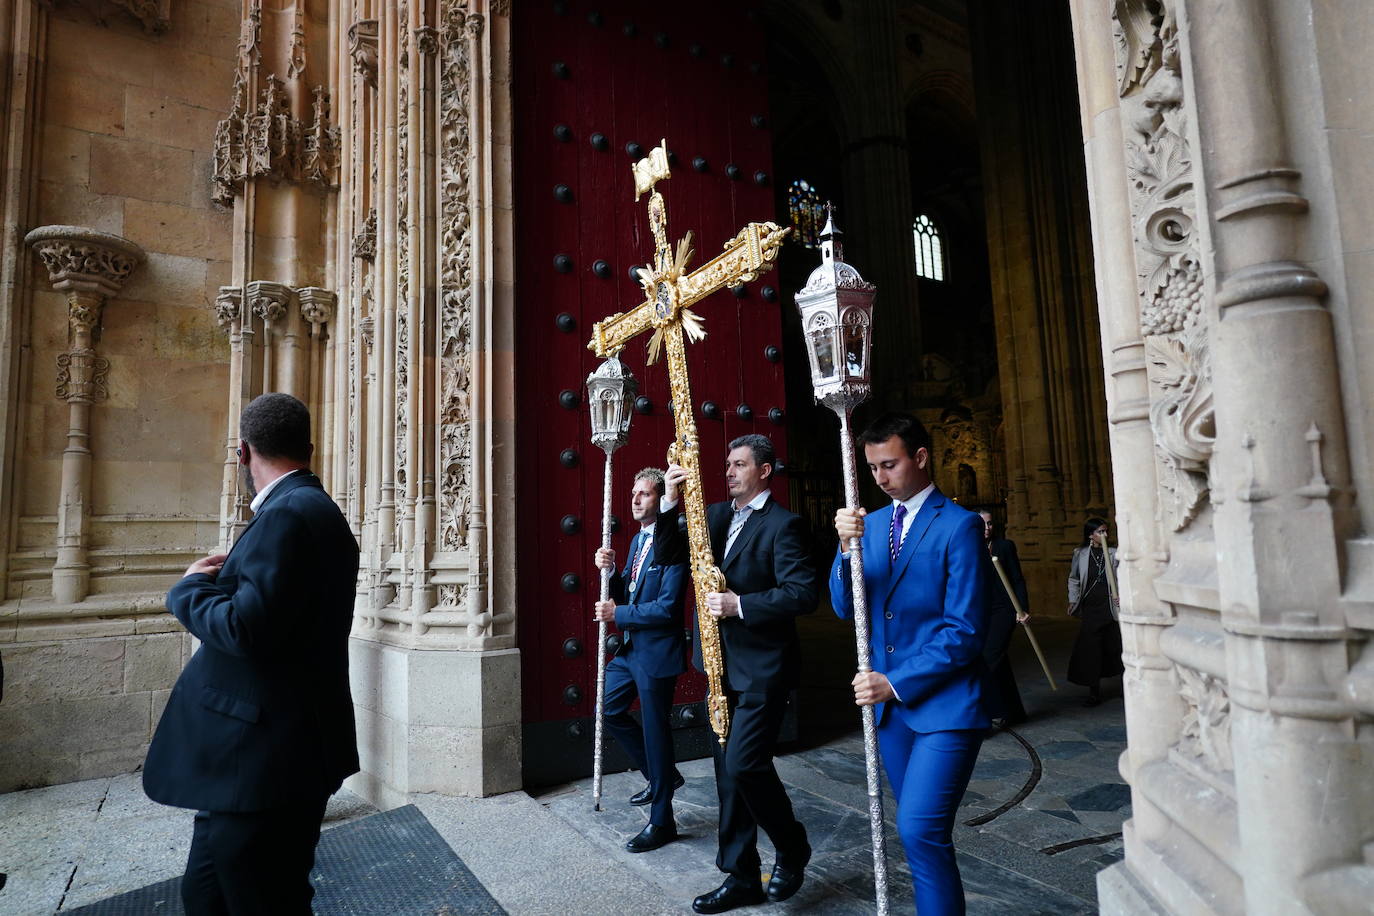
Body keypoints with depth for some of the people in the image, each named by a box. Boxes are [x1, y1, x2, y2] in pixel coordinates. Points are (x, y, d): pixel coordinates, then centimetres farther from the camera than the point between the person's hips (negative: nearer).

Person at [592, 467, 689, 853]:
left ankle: (661, 822, 19)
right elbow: (625, 594, 13)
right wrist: (609, 571, -6)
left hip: (657, 651, -9)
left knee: (655, 730, 2)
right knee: (609, 709, 18)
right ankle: (661, 775, 35)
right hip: (631, 647, 9)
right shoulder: (637, 539, 11)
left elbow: (668, 607, -23)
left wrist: (618, 615, -17)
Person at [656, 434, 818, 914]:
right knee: (729, 772, 12)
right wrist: (671, 503, -7)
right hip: (722, 666, 7)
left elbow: (802, 593, -19)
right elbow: (668, 555, 5)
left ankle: (792, 848, 19)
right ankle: (741, 877, 27)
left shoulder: (782, 524, -11)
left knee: (744, 765, -10)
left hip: (761, 669, -7)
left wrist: (741, 604, -23)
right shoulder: (715, 514, 9)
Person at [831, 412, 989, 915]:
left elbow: (965, 630, -14)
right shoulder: (872, 521, 8)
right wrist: (846, 548, -17)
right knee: (920, 829, 16)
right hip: (890, 703, 6)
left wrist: (896, 682, -16)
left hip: (945, 705, -6)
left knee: (920, 829, -12)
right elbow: (846, 607, 1)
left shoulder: (959, 525, -10)